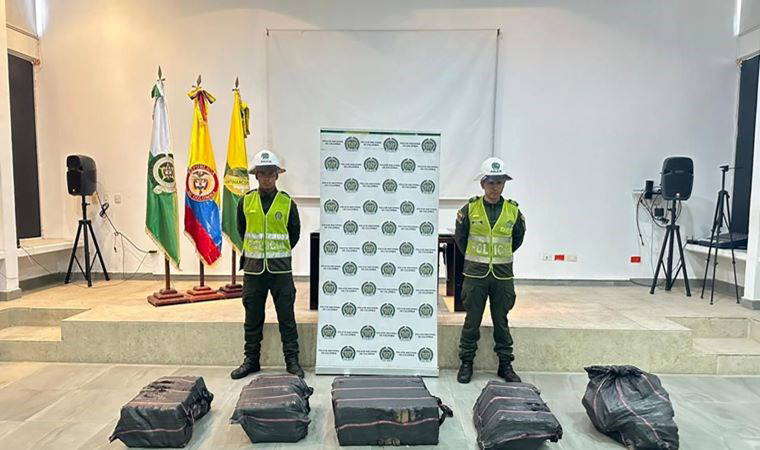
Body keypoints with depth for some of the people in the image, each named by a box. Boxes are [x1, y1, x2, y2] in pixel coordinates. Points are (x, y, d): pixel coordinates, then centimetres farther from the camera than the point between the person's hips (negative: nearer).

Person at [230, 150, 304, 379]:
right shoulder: (246, 201, 3)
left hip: (280, 268, -1)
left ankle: (292, 360, 15)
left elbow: (295, 233, 11)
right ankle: (251, 360, 25)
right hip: (253, 268, 2)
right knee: (252, 318, 11)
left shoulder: (287, 203, -1)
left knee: (287, 317, 4)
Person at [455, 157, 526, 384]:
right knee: (472, 320, 7)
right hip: (475, 274, -1)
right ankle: (466, 363, 21)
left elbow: (518, 238, 18)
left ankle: (505, 364, 25)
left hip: (502, 274, 1)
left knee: (501, 321, 12)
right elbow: (460, 237, 10)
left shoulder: (513, 211, 2)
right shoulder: (470, 209, -3)